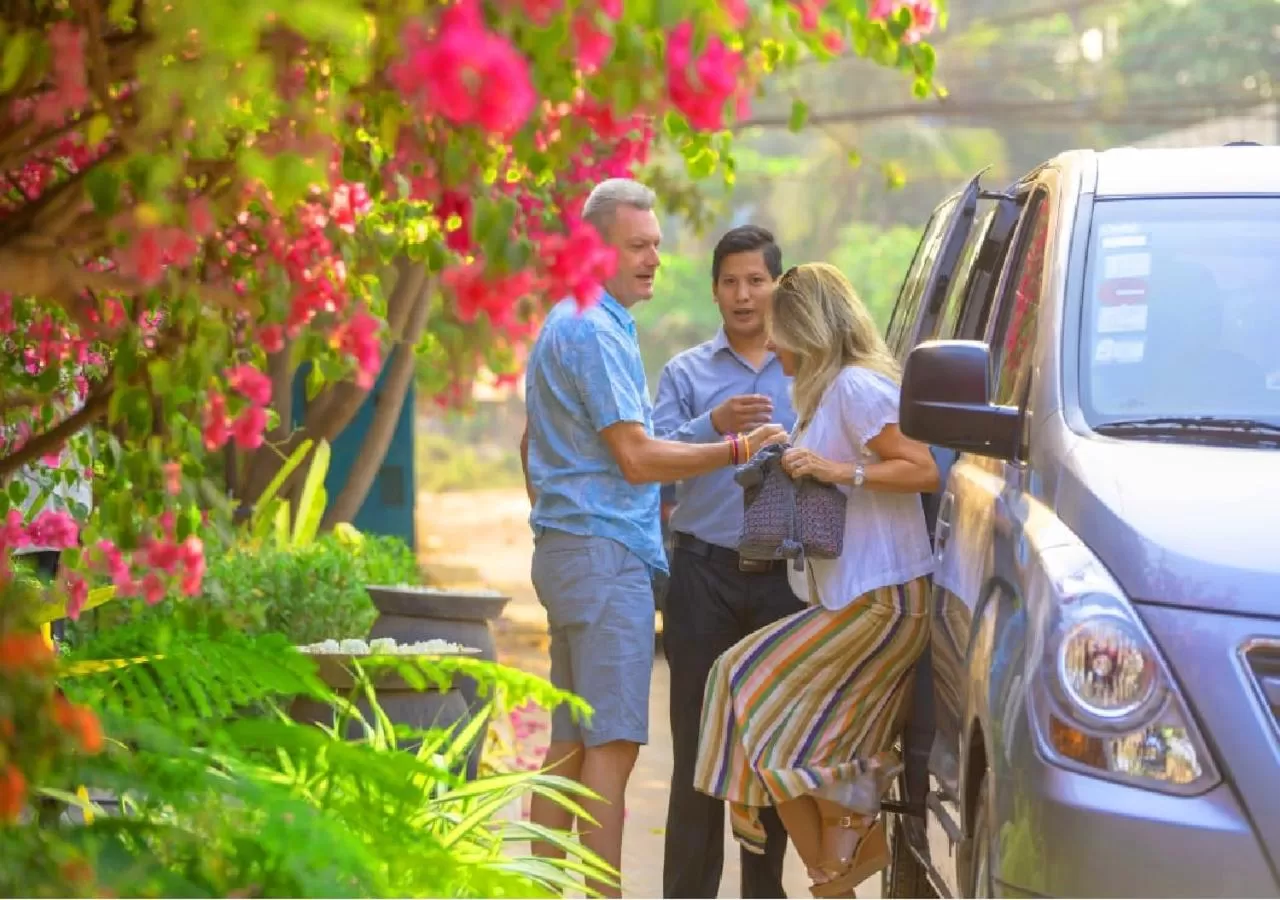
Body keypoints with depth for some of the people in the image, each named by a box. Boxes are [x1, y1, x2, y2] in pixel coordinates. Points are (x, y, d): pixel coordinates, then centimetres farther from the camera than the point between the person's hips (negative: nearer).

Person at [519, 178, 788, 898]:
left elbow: (533, 448, 28)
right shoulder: (596, 331, -13)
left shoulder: (564, 324, 20)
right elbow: (637, 456, -17)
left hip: (565, 549, 10)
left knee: (571, 742, 11)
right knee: (612, 744, -11)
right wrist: (736, 450, -13)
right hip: (605, 550, -10)